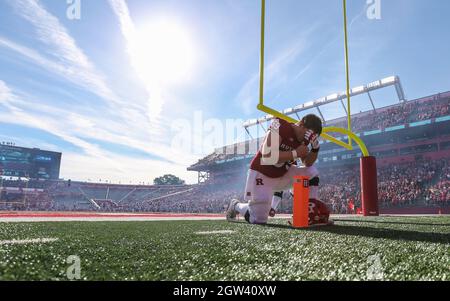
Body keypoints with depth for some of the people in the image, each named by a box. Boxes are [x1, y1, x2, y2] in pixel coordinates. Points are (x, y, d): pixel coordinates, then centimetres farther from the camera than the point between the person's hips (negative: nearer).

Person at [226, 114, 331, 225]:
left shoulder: (304, 138, -2)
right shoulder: (281, 128, -25)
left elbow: (307, 164, 9)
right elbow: (268, 157, -35)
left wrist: (315, 149, -9)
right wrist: (296, 153, -29)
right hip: (261, 174, -7)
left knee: (311, 173, -4)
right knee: (258, 219, -6)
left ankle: (314, 214, 1)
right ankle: (236, 205, 24)